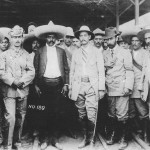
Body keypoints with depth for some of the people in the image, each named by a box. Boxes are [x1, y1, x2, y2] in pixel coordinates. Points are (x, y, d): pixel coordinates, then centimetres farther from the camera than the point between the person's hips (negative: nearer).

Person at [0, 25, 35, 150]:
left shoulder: (26, 54, 11)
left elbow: (31, 72, 3)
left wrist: (22, 81, -12)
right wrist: (12, 81, -15)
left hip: (23, 90, 3)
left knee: (20, 117, 9)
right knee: (10, 117, -12)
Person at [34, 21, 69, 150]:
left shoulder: (61, 51, 11)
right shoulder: (40, 51, 7)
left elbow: (66, 69, 9)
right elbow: (36, 69, 5)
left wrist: (66, 84, 1)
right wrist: (36, 85, -1)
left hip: (58, 84, 1)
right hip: (44, 84, -1)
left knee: (56, 112, 3)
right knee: (45, 112, 3)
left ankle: (55, 139, 12)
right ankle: (45, 139, 13)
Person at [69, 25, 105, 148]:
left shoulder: (97, 52, 7)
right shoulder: (76, 54, 14)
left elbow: (101, 72, 3)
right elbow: (72, 72, 14)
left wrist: (101, 88, -4)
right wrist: (70, 88, 7)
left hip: (92, 86, -3)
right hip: (78, 86, 3)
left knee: (91, 115, -7)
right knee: (82, 115, 6)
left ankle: (91, 139, 7)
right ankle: (85, 138, 19)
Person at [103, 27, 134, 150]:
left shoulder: (125, 53, 3)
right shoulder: (105, 54, 14)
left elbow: (129, 71, -3)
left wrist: (128, 87, -11)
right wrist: (105, 66, -1)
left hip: (121, 89, -3)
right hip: (109, 89, 4)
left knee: (122, 115, -5)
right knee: (111, 114, 8)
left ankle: (123, 139, 7)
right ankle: (112, 135, 22)